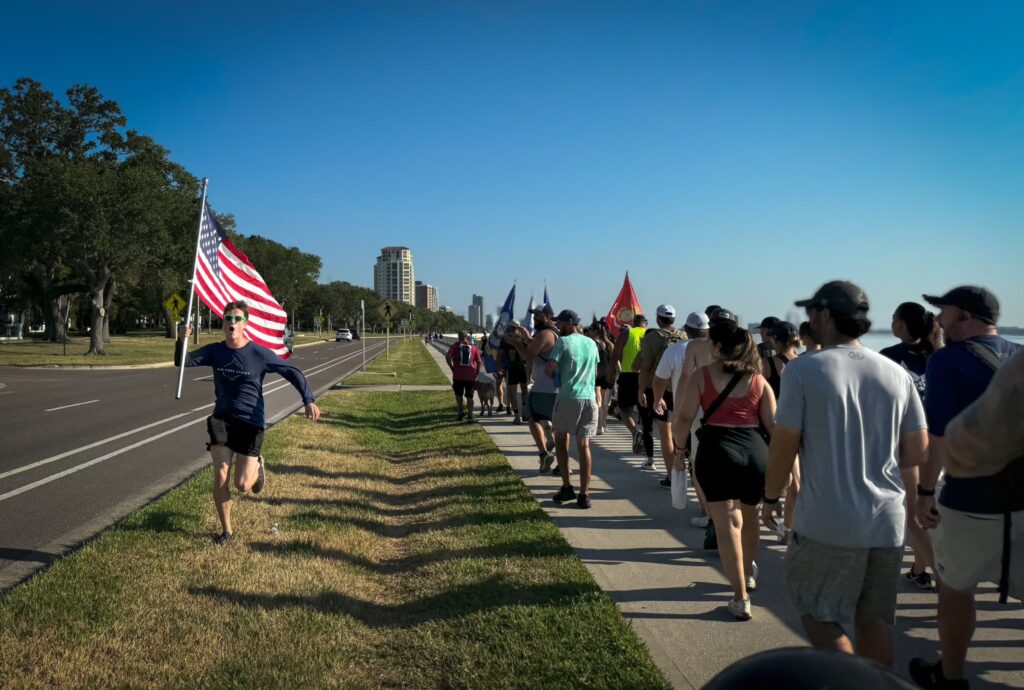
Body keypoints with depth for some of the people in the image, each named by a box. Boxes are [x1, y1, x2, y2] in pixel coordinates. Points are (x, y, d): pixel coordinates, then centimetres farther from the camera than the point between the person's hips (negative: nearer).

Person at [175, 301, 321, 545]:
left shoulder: (259, 353, -10)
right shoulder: (215, 351, 1)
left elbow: (292, 372, -7)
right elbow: (182, 363, -2)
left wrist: (309, 400, -18)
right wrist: (182, 340, -22)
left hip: (250, 422, -3)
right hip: (221, 418, 3)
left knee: (243, 486, -5)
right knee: (220, 475, -5)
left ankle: (257, 466, 32)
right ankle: (226, 531, 14)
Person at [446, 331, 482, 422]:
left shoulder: (455, 345, 5)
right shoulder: (473, 347, 10)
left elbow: (448, 358, -8)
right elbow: (479, 361, 7)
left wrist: (452, 368, 2)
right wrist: (476, 373, 15)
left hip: (458, 374, -1)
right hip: (471, 375, 1)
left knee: (458, 394, 17)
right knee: (469, 396, 8)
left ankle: (461, 411, 4)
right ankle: (470, 416, 4)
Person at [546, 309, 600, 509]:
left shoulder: (563, 342, -5)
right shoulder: (591, 343, 13)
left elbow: (549, 370, -12)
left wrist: (557, 374, 9)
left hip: (568, 397, -4)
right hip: (589, 398, 4)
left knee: (561, 440, 13)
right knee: (584, 445, 4)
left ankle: (567, 487, 12)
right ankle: (584, 494, 1)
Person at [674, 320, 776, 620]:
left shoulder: (702, 375, 0)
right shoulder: (758, 379, 7)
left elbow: (685, 417, -6)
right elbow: (773, 423, 4)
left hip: (718, 449, -4)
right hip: (756, 451, 4)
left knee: (727, 523, 0)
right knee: (749, 516, 25)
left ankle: (741, 599, -3)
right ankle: (748, 573, 47)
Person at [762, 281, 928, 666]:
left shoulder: (803, 370, -11)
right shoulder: (896, 374, 3)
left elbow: (784, 446, -10)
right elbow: (917, 452, 6)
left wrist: (771, 497, 4)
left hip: (828, 522, -5)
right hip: (887, 520, 5)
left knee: (817, 612, 11)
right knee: (874, 620, 18)